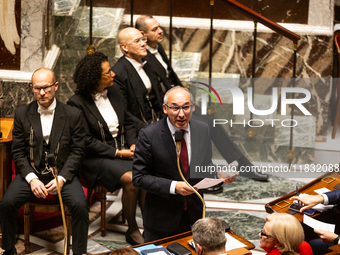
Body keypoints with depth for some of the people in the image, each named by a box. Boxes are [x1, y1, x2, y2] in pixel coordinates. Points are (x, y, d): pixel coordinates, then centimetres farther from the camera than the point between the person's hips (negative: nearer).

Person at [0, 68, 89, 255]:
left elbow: (77, 151, 0)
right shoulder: (22, 114, 4)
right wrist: (31, 178, -11)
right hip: (31, 172, 1)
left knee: (80, 206, -27)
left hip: (63, 173, -1)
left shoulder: (73, 115, 0)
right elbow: (18, 152, 4)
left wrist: (62, 178, -14)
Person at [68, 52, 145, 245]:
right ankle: (132, 231, -8)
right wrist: (117, 153, -16)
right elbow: (87, 141, -13)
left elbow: (128, 122, 16)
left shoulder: (114, 90, 7)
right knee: (131, 179, -28)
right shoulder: (77, 103, -12)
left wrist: (133, 144, -1)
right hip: (97, 157, -5)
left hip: (123, 149, 6)